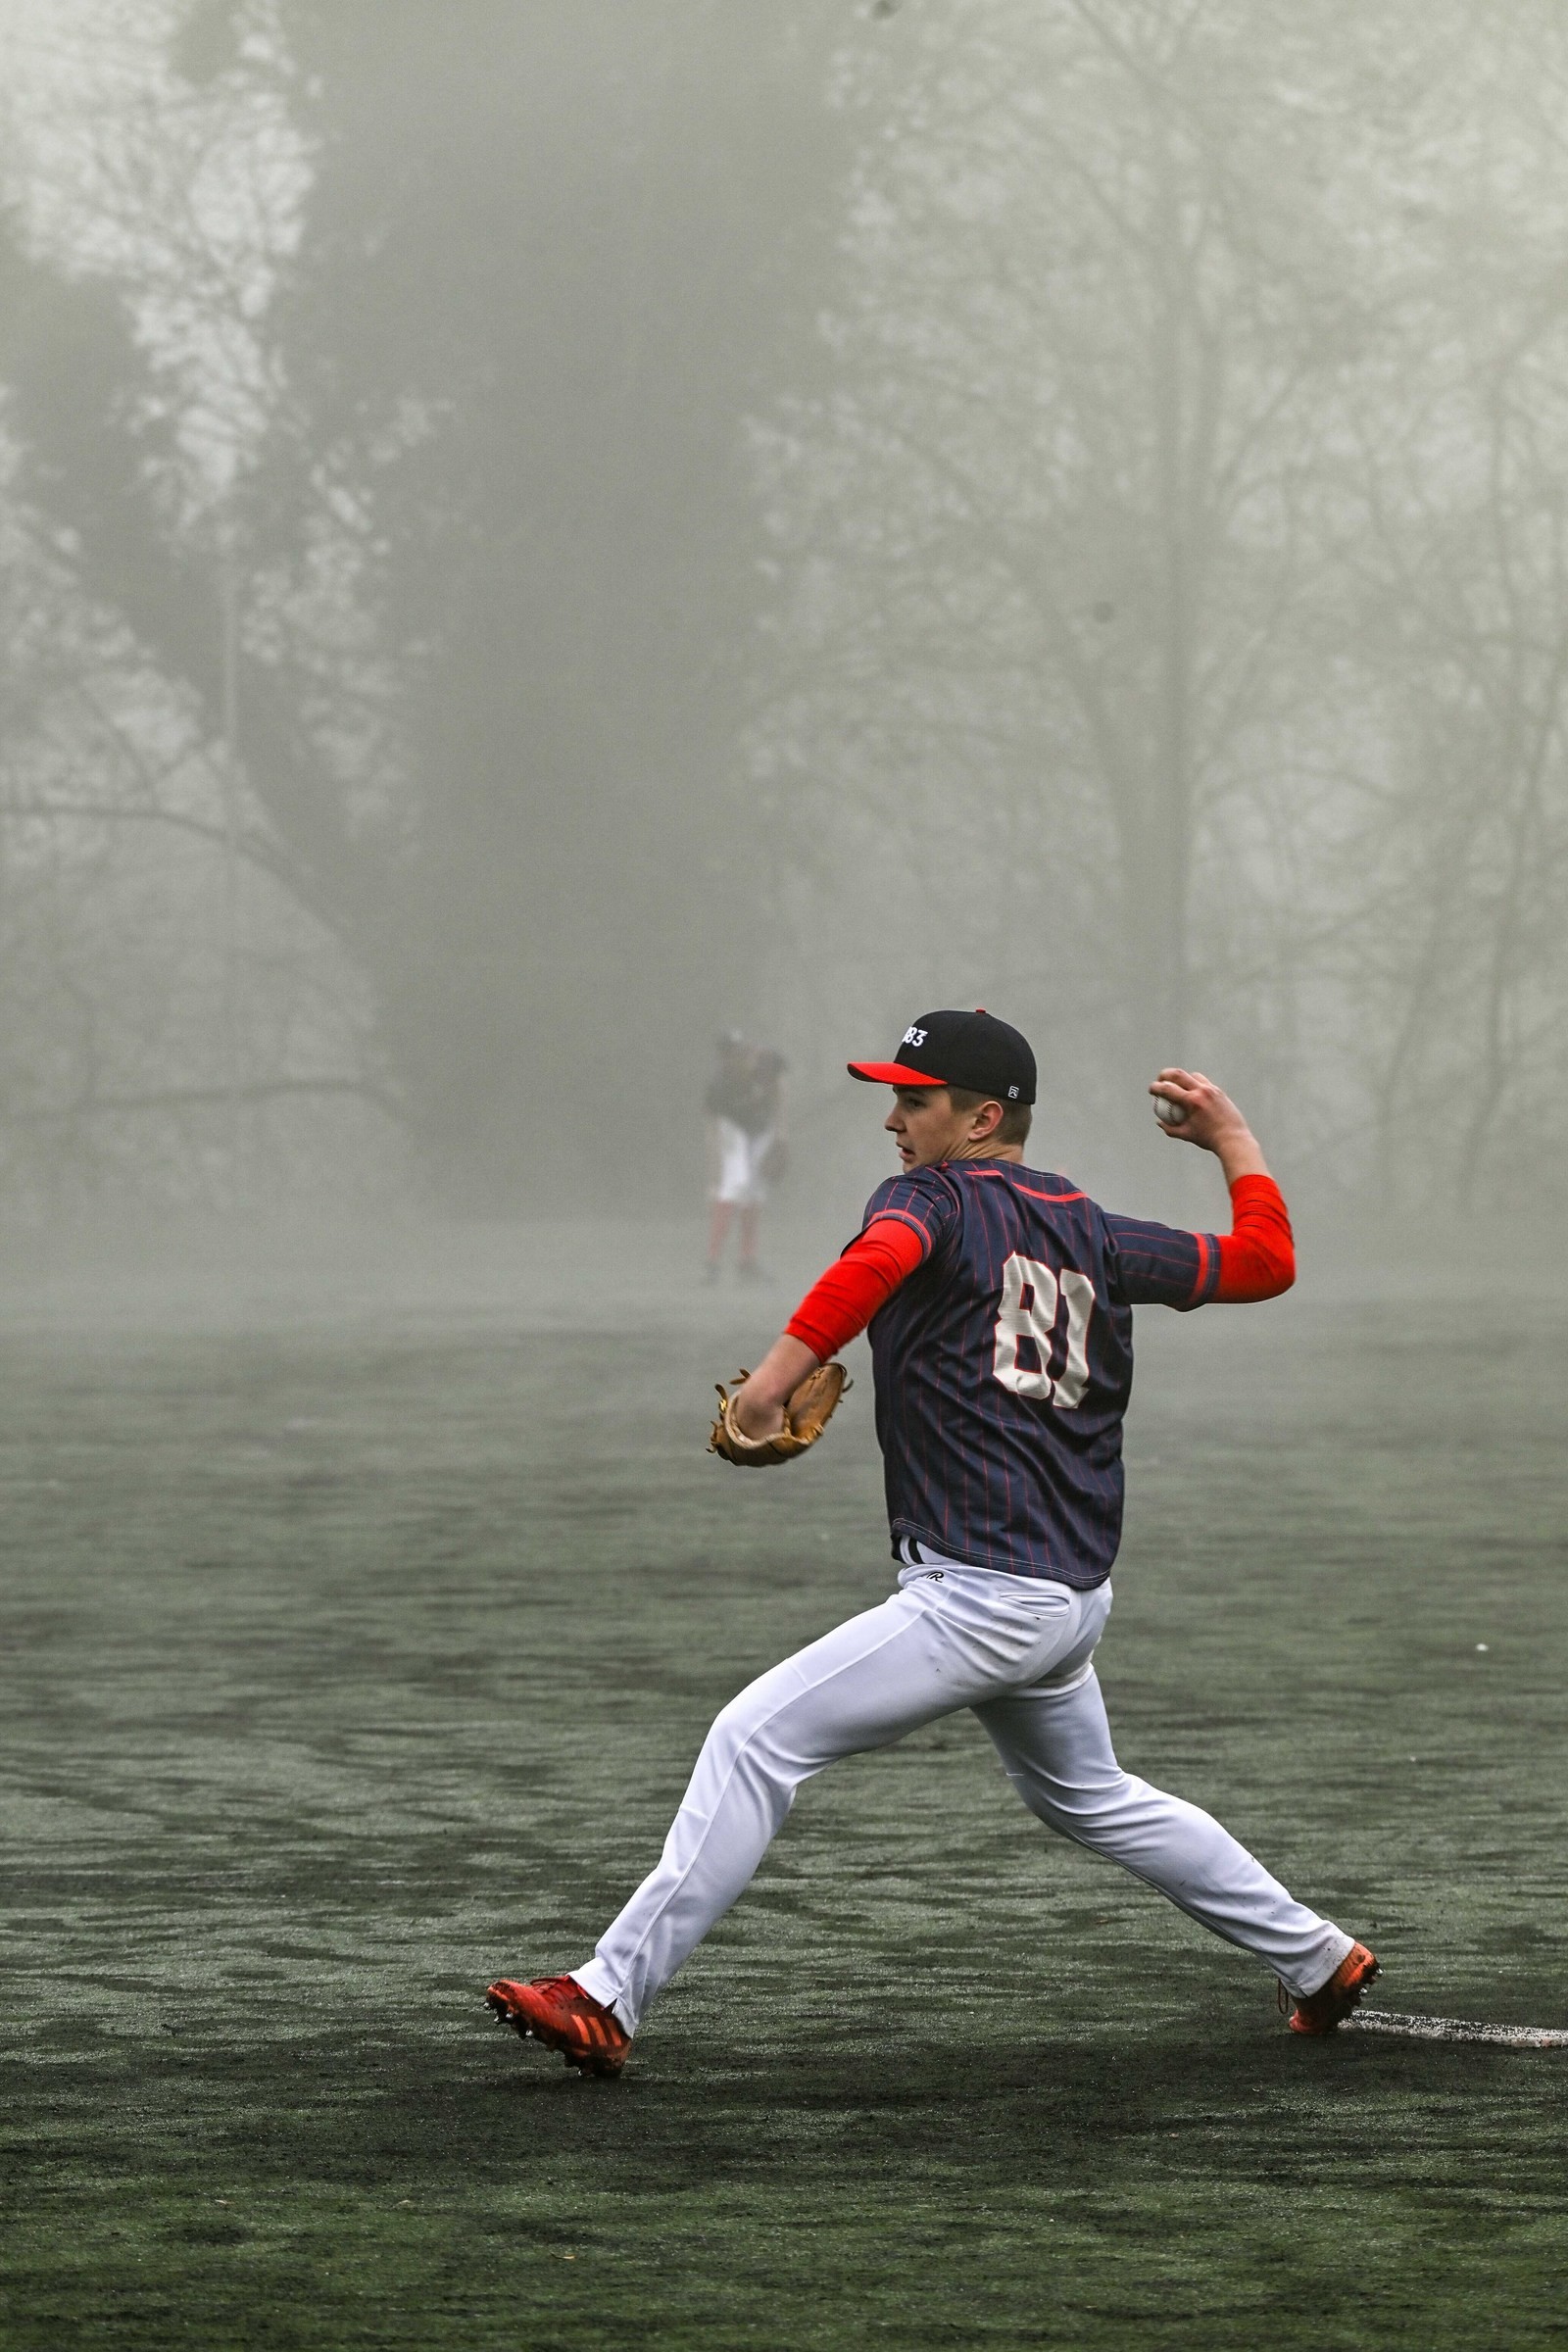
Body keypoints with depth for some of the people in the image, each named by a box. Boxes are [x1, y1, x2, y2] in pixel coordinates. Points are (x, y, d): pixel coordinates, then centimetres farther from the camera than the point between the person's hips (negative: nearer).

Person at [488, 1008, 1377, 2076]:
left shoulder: (933, 1198, -4)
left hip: (977, 1600, -8)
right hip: (1076, 1599, 8)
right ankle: (1320, 1959, 36)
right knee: (1089, 1796, 31)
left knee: (756, 1740, -10)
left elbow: (883, 1256, -28)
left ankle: (609, 1998, -17)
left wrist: (784, 1367, -37)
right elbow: (1266, 1261, 19)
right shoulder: (1096, 1235, 14)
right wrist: (1233, 1138, 33)